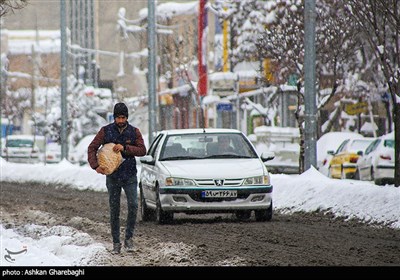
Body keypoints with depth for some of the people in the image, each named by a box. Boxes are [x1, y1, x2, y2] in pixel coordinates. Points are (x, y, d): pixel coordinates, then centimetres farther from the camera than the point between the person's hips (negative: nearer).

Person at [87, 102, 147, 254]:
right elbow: (92, 148, -3)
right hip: (112, 176, 0)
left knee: (133, 205, -16)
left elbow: (142, 150, -8)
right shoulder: (106, 131, -3)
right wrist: (95, 165, -18)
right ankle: (116, 243, 12)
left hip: (130, 176, 0)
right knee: (114, 210, 4)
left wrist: (125, 148, -21)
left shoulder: (134, 132, -1)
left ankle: (129, 238, -3)